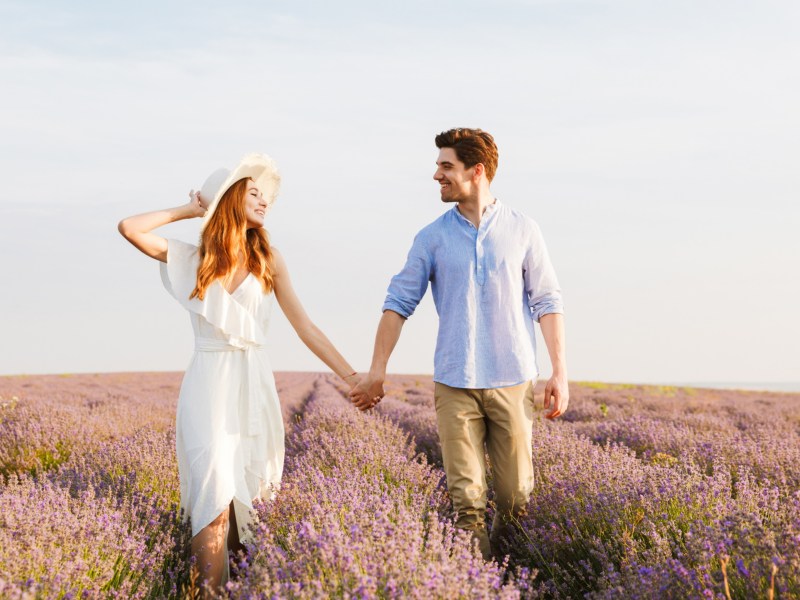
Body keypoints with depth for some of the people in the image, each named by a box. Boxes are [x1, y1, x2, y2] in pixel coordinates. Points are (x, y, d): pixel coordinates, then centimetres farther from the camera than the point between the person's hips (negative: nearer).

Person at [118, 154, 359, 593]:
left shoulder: (268, 260, 6)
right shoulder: (194, 258, 5)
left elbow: (304, 326, 4)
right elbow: (129, 228, -7)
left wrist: (351, 376, -1)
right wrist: (189, 210, 3)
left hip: (253, 383, 2)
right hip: (208, 381, -2)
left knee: (250, 488, 3)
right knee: (215, 483, -13)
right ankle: (209, 587, -9)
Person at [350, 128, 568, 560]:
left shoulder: (522, 231, 4)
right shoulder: (432, 238, 6)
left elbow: (547, 302, 4)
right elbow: (399, 302, 6)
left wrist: (560, 372, -3)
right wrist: (377, 371, 0)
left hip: (512, 381, 0)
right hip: (455, 383, 1)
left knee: (516, 497, 3)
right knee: (466, 498, -2)